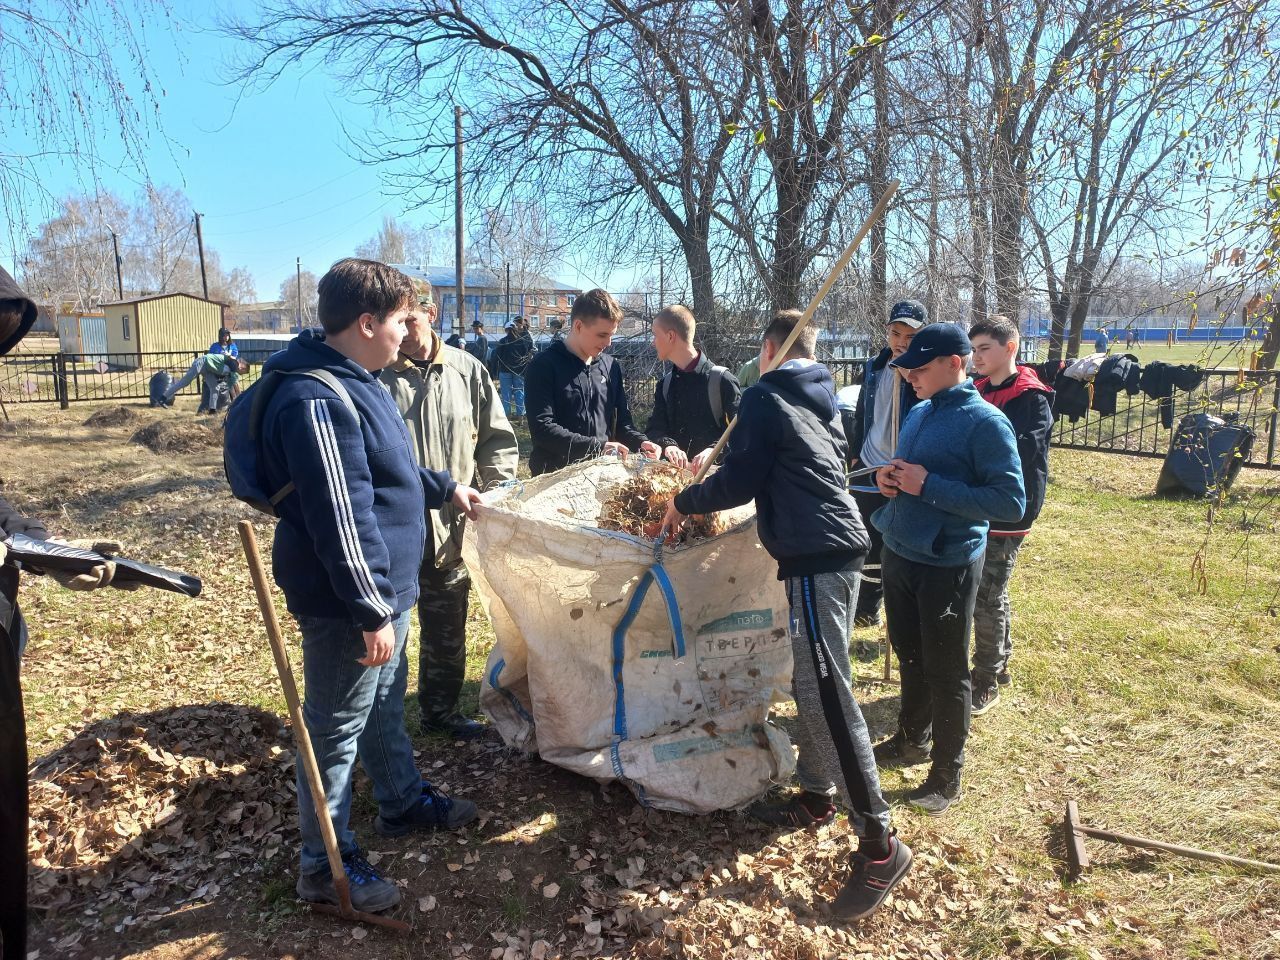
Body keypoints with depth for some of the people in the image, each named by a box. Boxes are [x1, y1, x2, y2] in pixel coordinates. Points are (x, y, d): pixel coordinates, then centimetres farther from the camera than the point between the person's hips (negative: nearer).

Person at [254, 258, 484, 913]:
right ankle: (323, 865, 25)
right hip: (347, 604, -10)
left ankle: (403, 804, 46)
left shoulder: (355, 381, 9)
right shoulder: (316, 401, -26)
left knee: (385, 707, 25)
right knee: (336, 730, 6)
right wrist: (372, 613, -25)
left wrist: (444, 488, 29)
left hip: (385, 587, 10)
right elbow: (339, 518, -28)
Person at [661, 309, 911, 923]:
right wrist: (716, 475, 34)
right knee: (811, 683, 17)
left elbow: (740, 482, -9)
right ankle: (816, 797, 29)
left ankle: (880, 846, -3)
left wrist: (683, 503, 8)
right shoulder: (820, 398, 19)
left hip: (815, 557, -10)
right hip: (835, 547, 10)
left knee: (827, 694, -8)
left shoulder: (765, 397, -7)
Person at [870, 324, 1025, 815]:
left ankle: (947, 774, 25)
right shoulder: (919, 412, 6)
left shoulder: (985, 422, -16)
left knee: (945, 671, 7)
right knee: (909, 655, 22)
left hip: (947, 566, -7)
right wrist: (890, 477, -4)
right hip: (899, 553, 7)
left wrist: (928, 485, -24)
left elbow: (1011, 501, -21)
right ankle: (912, 738, 43)